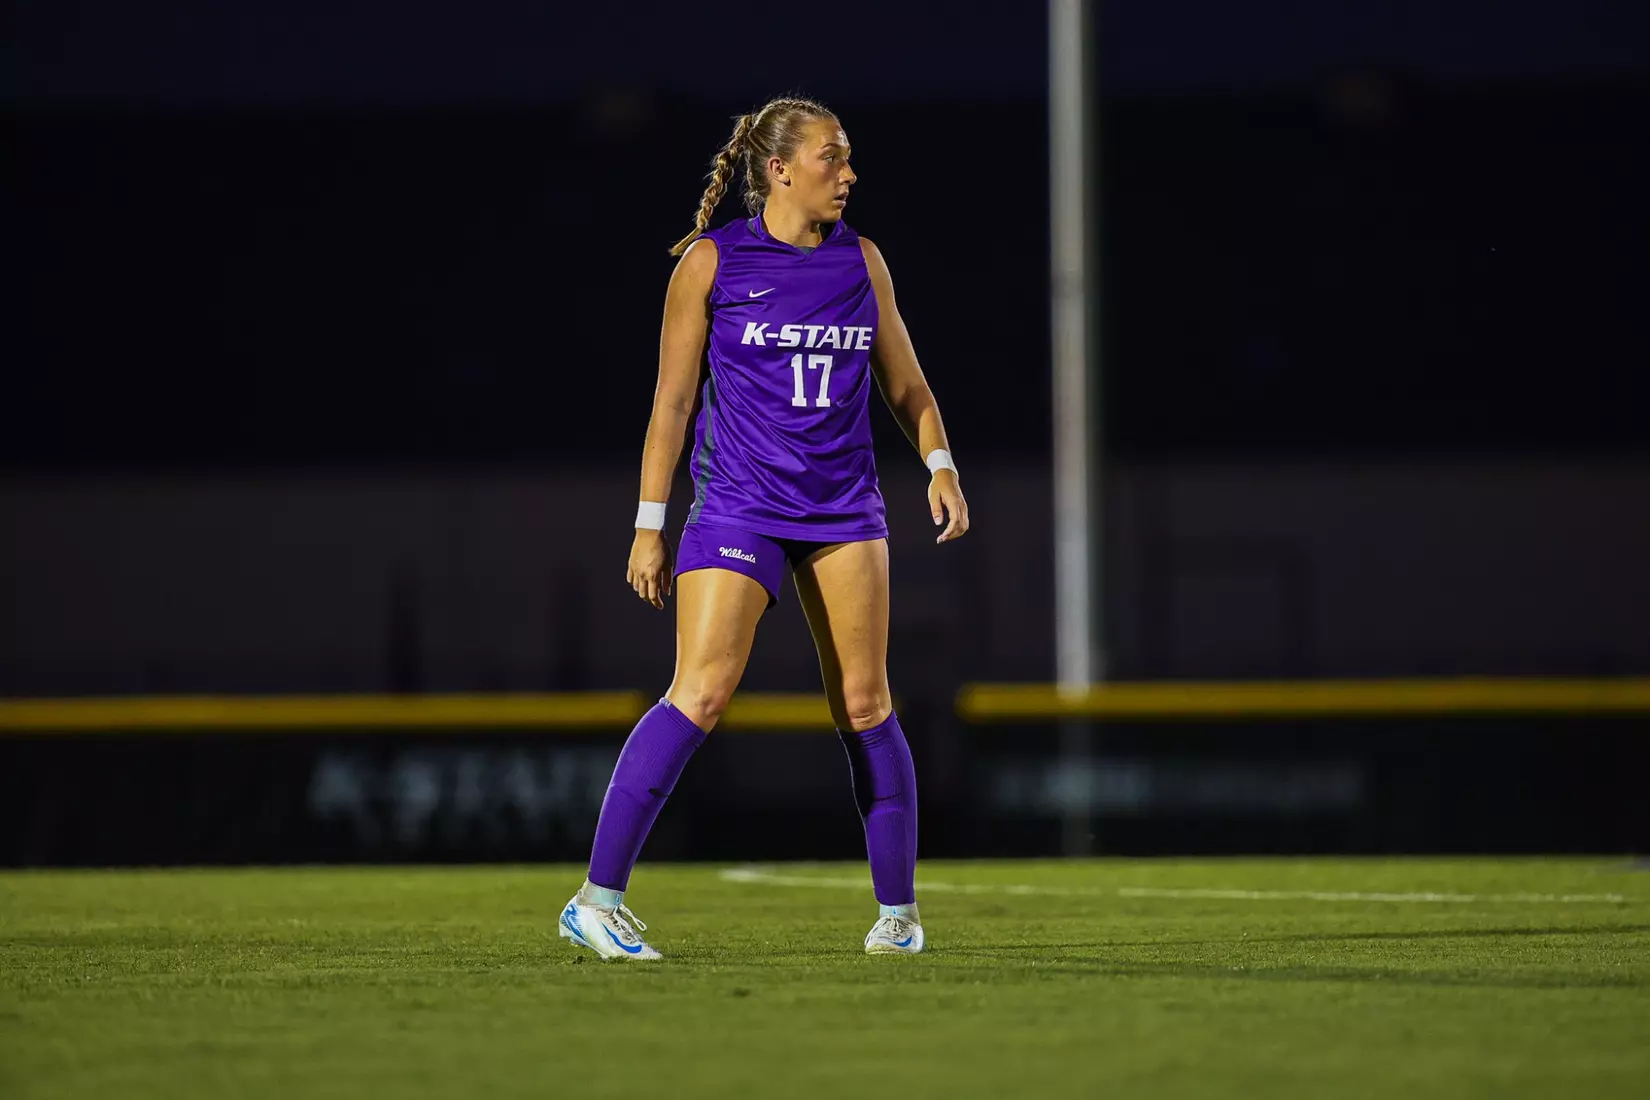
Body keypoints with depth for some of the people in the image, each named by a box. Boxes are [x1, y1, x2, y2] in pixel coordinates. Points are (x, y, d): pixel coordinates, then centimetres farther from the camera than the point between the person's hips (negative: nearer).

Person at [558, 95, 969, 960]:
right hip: (738, 505, -4)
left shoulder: (861, 262, 9)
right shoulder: (711, 262, -2)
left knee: (864, 704, 4)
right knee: (700, 694, -16)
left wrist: (940, 464, -1)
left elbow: (905, 384, 17)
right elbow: (671, 401, 0)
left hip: (844, 511, 4)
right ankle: (597, 900, -12)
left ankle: (899, 912, 15)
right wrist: (650, 524, -2)